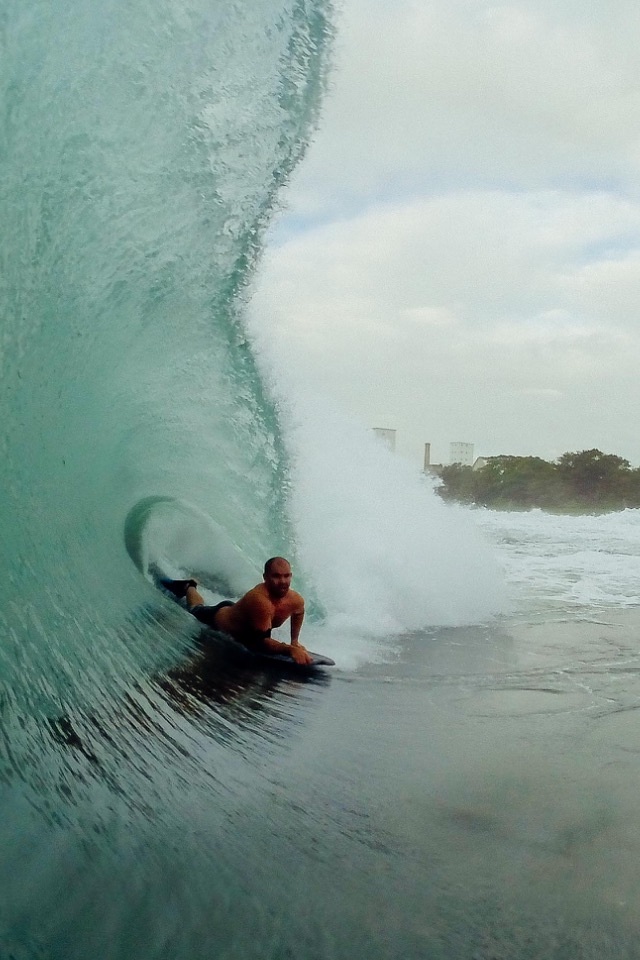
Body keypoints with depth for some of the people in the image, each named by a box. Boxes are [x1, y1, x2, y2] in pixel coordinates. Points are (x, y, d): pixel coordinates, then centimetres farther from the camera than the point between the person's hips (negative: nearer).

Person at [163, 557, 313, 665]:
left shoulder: (296, 600, -27)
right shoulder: (260, 600, -50)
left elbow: (298, 613, 1)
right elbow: (262, 642, -49)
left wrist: (295, 641, -2)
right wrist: (290, 650, -58)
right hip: (219, 617, -4)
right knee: (196, 610, 31)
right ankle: (188, 587, 60)